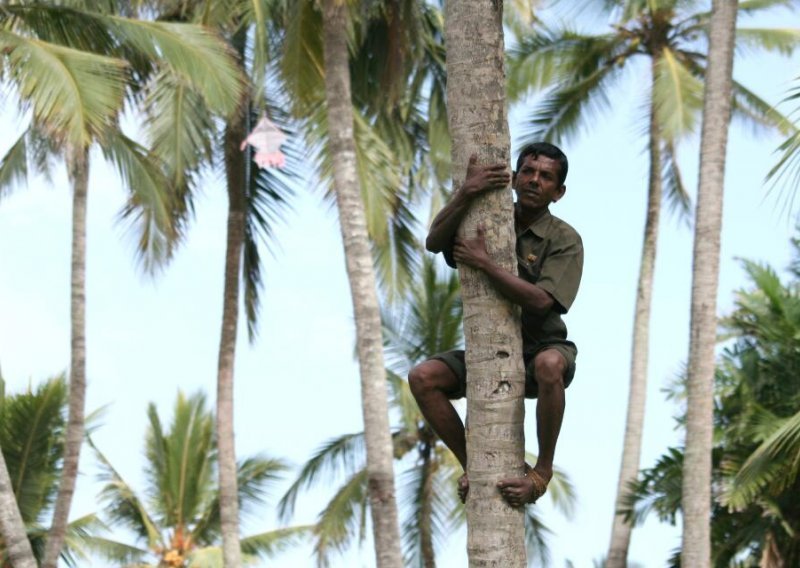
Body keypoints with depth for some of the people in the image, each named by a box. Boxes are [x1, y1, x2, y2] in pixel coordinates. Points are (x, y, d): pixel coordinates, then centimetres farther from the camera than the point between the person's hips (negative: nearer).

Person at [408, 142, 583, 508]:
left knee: (550, 365, -40)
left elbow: (540, 301, -25)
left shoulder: (565, 240, -9)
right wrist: (465, 193, -29)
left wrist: (483, 263, -27)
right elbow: (434, 242, -14)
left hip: (541, 350, -4)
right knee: (423, 378, -18)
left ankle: (543, 468, -22)